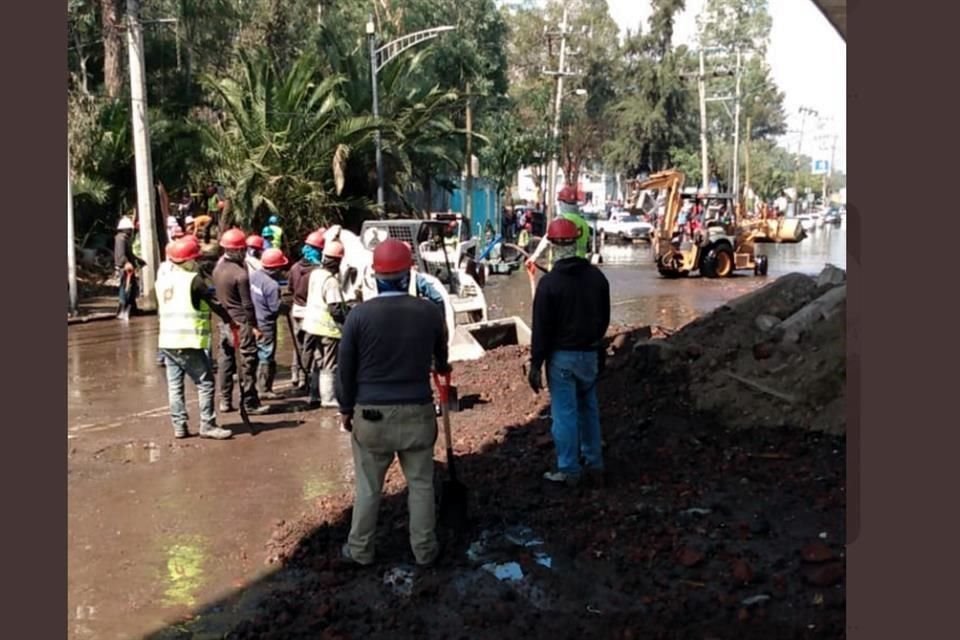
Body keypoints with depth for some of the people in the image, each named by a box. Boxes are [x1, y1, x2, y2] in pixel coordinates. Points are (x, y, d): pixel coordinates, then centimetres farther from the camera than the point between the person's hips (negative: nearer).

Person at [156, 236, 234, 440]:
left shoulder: (163, 277, 10)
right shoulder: (194, 280, -10)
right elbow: (215, 304, -5)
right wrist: (229, 320, 7)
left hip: (167, 340, 7)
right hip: (188, 342, -7)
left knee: (174, 385, 10)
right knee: (205, 383, -1)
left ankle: (179, 426, 12)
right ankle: (207, 425, -1)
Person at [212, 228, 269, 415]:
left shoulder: (218, 268, 5)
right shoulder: (240, 273, -18)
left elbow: (218, 294, 13)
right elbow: (247, 304, -15)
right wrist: (254, 326, -9)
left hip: (224, 322, 8)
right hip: (241, 323, -8)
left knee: (226, 361, 12)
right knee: (247, 363, 0)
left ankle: (225, 401, 17)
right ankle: (250, 403, 4)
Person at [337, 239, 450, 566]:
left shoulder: (360, 314, -10)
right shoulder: (429, 312, -4)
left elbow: (346, 368, -4)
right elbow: (441, 355, 16)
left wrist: (346, 408, 11)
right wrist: (443, 369, 40)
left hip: (371, 412, -1)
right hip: (417, 411, 1)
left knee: (368, 487, 13)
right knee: (420, 483, 14)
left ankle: (361, 549, 26)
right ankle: (424, 549, 23)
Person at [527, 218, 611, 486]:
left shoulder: (549, 282, -16)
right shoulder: (596, 276, 2)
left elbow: (541, 328, -15)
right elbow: (605, 317, 12)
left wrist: (535, 364, -9)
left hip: (562, 356, -6)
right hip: (591, 354, 6)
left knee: (565, 413, 2)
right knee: (589, 408, 18)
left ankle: (569, 470, 10)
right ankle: (595, 464, 25)